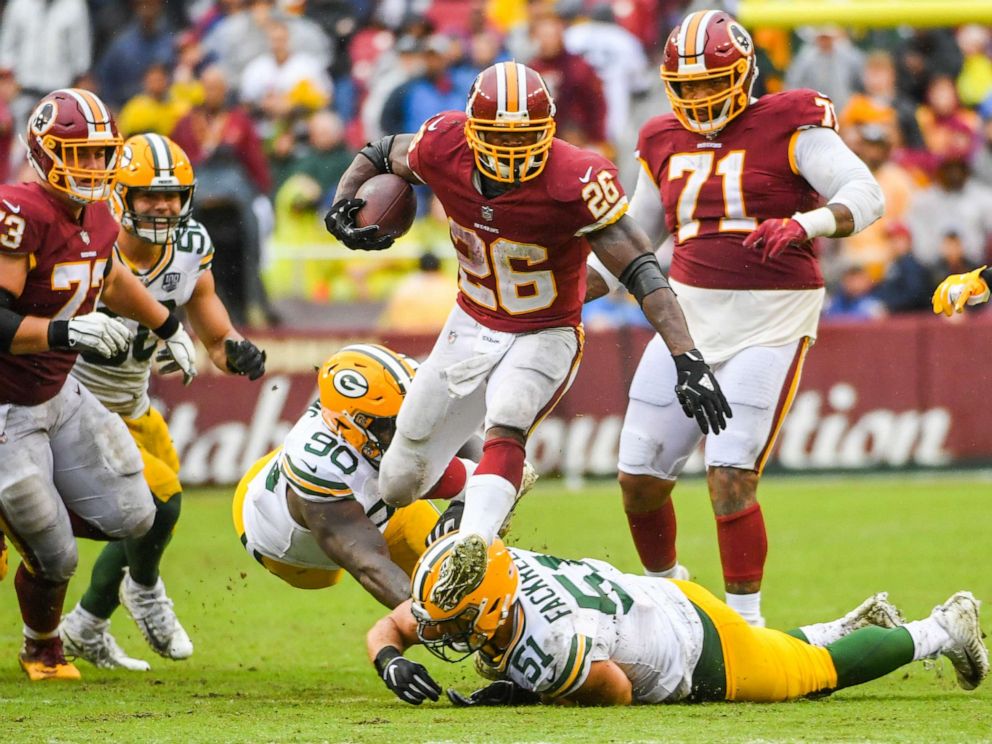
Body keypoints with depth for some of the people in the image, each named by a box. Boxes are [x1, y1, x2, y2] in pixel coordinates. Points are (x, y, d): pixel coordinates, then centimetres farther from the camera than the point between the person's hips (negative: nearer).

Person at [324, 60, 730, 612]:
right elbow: (381, 155, 5)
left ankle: (474, 543, -54)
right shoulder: (444, 147, -18)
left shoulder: (576, 183, -30)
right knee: (400, 486, 12)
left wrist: (688, 359, -37)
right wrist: (342, 203, -15)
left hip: (545, 338, -5)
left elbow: (643, 272, -29)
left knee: (504, 426, -37)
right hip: (471, 330, 5)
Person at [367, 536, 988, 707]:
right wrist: (391, 664, -29)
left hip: (701, 650, -7)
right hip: (656, 603, 7)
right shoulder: (486, 582, -21)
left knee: (819, 671, 18)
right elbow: (386, 629, -7)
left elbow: (617, 691, -23)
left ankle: (941, 630, 37)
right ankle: (860, 623, 53)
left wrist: (522, 695, -29)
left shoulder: (551, 650, -42)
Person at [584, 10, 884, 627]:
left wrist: (802, 224, -35)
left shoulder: (789, 127, -6)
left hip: (769, 323, -6)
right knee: (640, 477, 3)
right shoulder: (666, 144, 11)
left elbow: (865, 195, -16)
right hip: (690, 315, 6)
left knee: (731, 478, -15)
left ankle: (746, 621, -3)